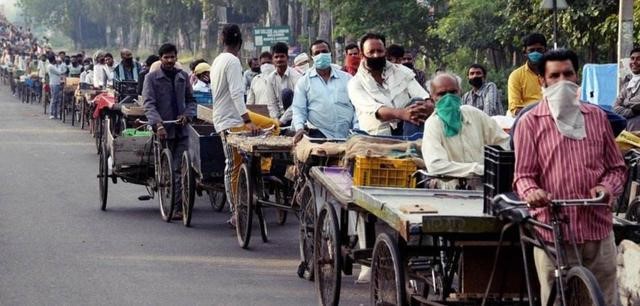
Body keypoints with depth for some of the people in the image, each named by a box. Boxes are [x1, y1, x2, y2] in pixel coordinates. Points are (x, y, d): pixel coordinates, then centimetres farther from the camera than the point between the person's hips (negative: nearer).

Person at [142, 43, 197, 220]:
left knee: (180, 169, -4)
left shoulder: (183, 77, 12)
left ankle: (178, 207, -4)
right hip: (163, 130, -3)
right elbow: (149, 104, -10)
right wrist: (158, 124, -25)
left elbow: (191, 100, 19)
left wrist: (187, 114, -3)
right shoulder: (152, 78, -1)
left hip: (181, 129, 3)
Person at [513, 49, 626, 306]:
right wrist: (531, 192, -21)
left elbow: (617, 168, 16)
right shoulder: (531, 122, 3)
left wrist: (606, 188, -5)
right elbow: (523, 174, 1)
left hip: (598, 228, 3)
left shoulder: (596, 116, 12)